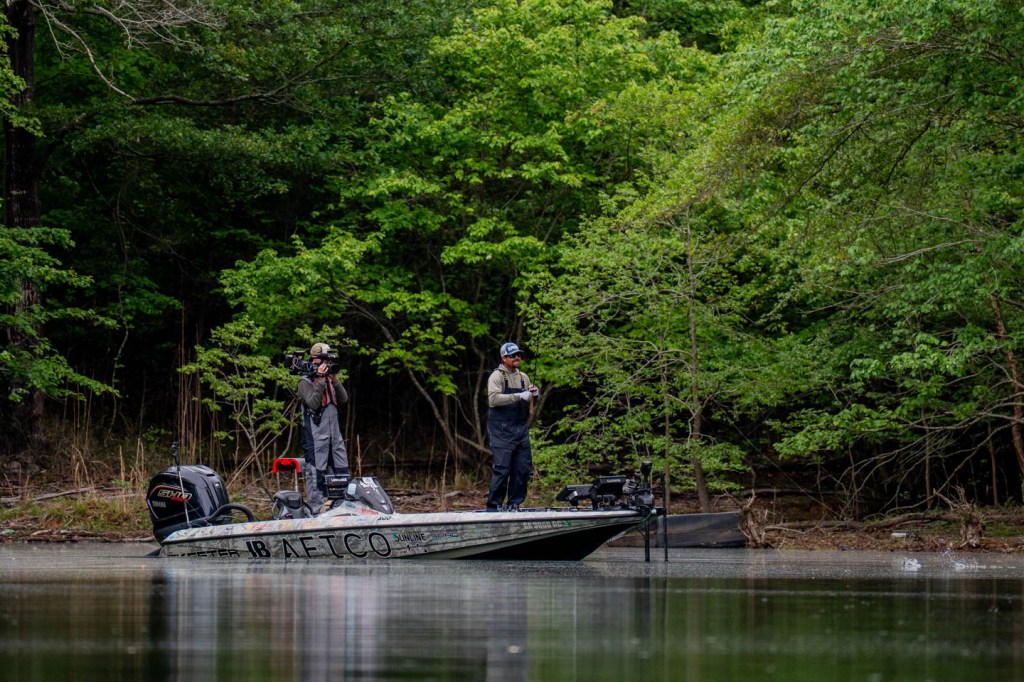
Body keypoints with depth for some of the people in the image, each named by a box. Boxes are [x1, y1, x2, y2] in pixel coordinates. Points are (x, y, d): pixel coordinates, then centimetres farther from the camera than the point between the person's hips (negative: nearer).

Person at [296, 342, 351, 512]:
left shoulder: (329, 380, 16)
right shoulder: (305, 382, -4)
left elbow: (344, 399, 5)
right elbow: (313, 403, -18)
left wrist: (334, 380, -6)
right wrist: (320, 381, -20)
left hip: (335, 434, 7)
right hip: (316, 437, -7)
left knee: (341, 472, 8)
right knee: (316, 474, -7)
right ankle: (316, 512, -7)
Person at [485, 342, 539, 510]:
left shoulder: (524, 378, 17)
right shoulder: (496, 376, -3)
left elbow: (530, 405, 24)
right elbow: (494, 399, -19)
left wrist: (533, 394, 2)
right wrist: (519, 396, -22)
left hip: (521, 429, 7)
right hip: (502, 430, -7)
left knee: (523, 468, 4)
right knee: (502, 469, -10)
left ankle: (514, 503, 13)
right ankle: (494, 505, -5)